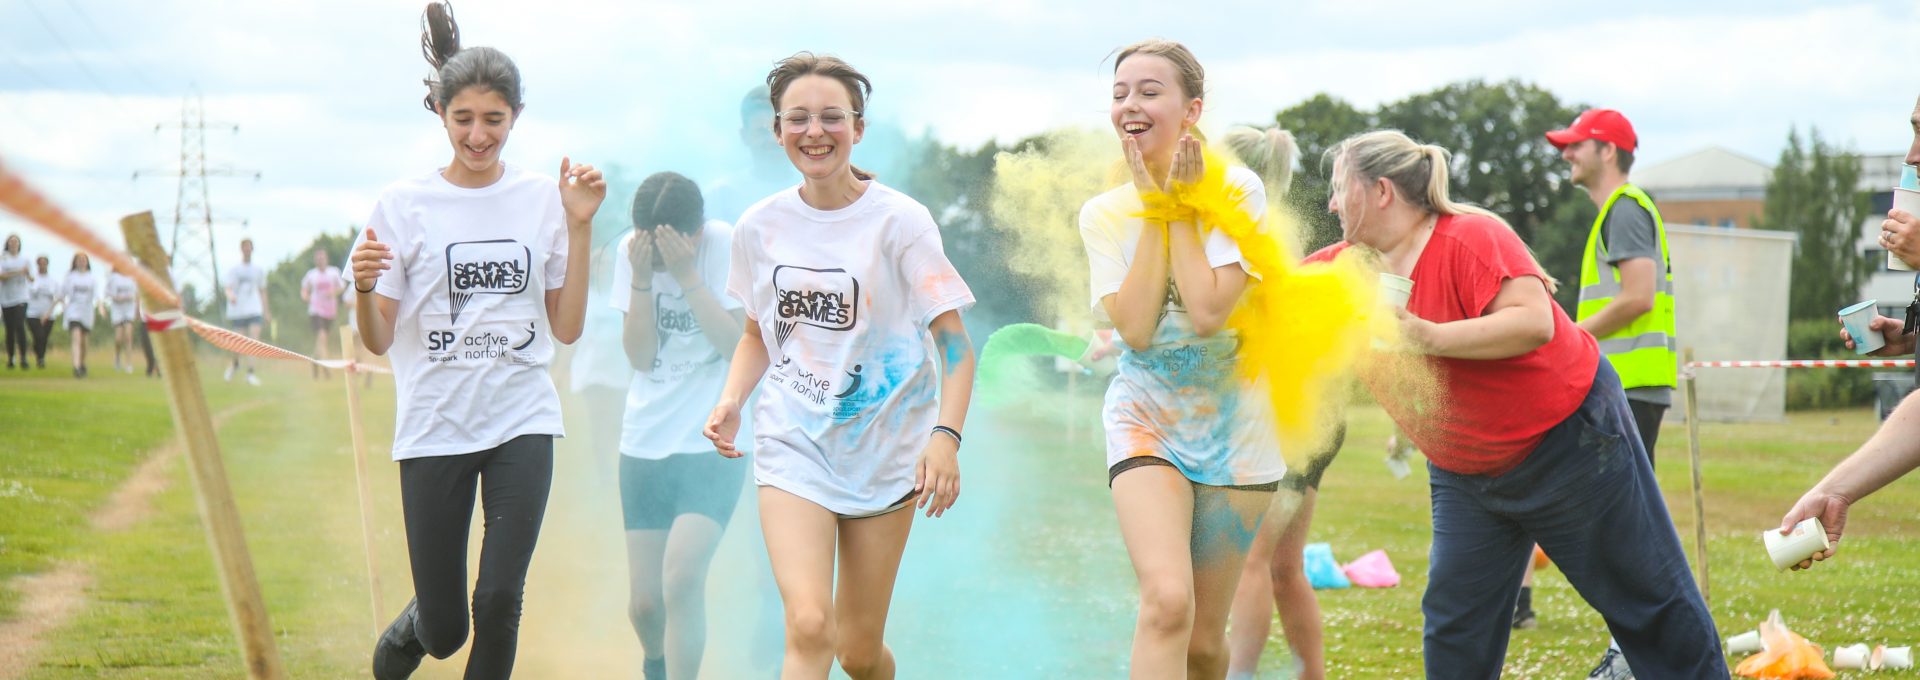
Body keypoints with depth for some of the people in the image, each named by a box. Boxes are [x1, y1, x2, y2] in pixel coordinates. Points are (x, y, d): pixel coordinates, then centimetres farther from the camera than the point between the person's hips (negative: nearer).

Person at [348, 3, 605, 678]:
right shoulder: (404, 204, -2)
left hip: (523, 420, 1)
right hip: (435, 426, -1)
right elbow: (379, 342, 0)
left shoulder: (544, 199, 4)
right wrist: (363, 289, -22)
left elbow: (567, 327, 3)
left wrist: (579, 226, -5)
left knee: (500, 599, -14)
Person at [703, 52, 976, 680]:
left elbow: (953, 342, -9)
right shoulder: (760, 226, 2)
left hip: (884, 445, -1)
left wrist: (946, 434, -24)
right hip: (793, 444, 1)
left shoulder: (899, 221, -8)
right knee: (810, 628, -19)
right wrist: (731, 400, -1)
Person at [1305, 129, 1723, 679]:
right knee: (1454, 623, 2)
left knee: (1648, 602, 2)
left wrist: (1429, 337, -35)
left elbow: (1535, 322, -32)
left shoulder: (1472, 238, -22)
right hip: (1466, 474, 7)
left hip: (1570, 442, -7)